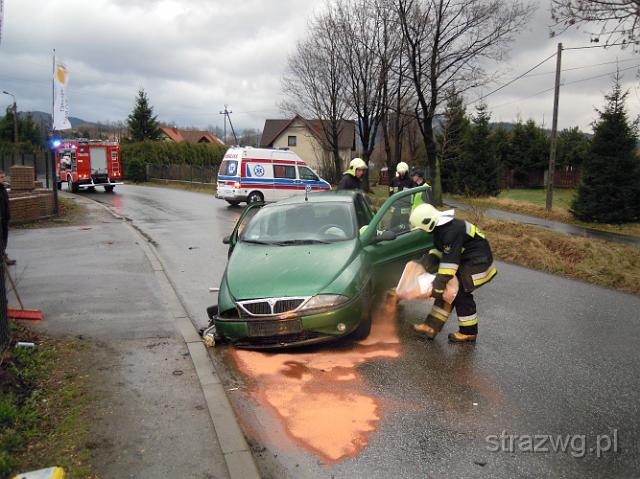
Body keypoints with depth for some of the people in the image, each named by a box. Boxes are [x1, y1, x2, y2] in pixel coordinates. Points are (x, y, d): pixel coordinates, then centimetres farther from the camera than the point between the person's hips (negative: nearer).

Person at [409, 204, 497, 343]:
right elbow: (439, 248, 15)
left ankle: (469, 333, 8)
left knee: (461, 294, -8)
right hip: (465, 260, 10)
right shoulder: (440, 228, 1)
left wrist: (439, 283, -30)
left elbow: (450, 261, -32)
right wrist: (432, 259, -4)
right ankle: (431, 327, 8)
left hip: (477, 262, -10)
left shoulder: (451, 231, -30)